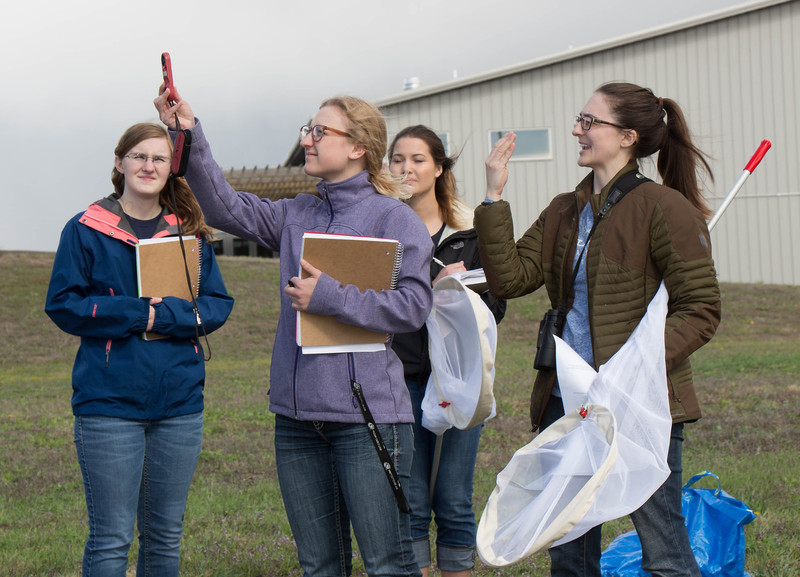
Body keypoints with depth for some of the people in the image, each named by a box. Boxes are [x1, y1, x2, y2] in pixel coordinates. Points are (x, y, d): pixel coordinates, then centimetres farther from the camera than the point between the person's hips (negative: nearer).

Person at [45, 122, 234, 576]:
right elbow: (62, 304, -4)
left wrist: (163, 314, -13)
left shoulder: (190, 233, 9)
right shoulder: (86, 230, 0)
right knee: (111, 539, -3)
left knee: (166, 535, 12)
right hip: (109, 401, -3)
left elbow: (218, 304, 5)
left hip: (180, 402, 4)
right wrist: (138, 312, -14)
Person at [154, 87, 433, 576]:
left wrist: (329, 298, -16)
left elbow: (412, 306, -15)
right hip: (298, 415, 6)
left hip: (367, 412, -6)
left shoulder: (395, 219, -5)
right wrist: (190, 137, -4)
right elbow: (227, 208, 5)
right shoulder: (298, 216, 14)